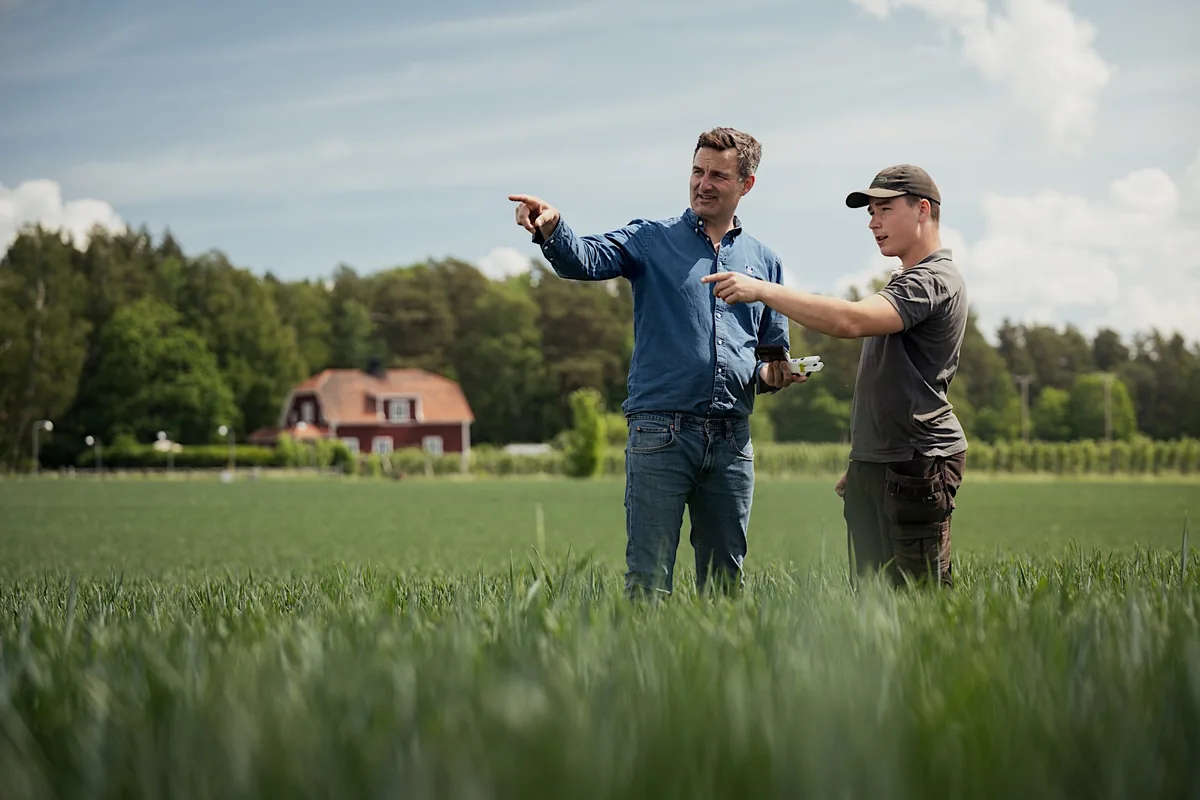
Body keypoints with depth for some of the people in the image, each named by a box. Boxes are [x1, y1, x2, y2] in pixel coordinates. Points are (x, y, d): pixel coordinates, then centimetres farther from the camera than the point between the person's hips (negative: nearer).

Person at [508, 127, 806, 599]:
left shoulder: (763, 261, 16)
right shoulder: (651, 241, 5)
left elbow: (774, 347, 26)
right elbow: (585, 260, -14)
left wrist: (772, 374, 2)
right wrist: (551, 229, -36)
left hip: (732, 439, 4)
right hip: (660, 432, -4)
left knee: (726, 583, 11)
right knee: (648, 581, -5)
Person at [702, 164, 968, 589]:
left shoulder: (936, 280, -12)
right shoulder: (904, 282, 22)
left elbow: (851, 321, -28)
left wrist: (762, 290, -27)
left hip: (917, 463, -10)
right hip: (871, 463, 10)